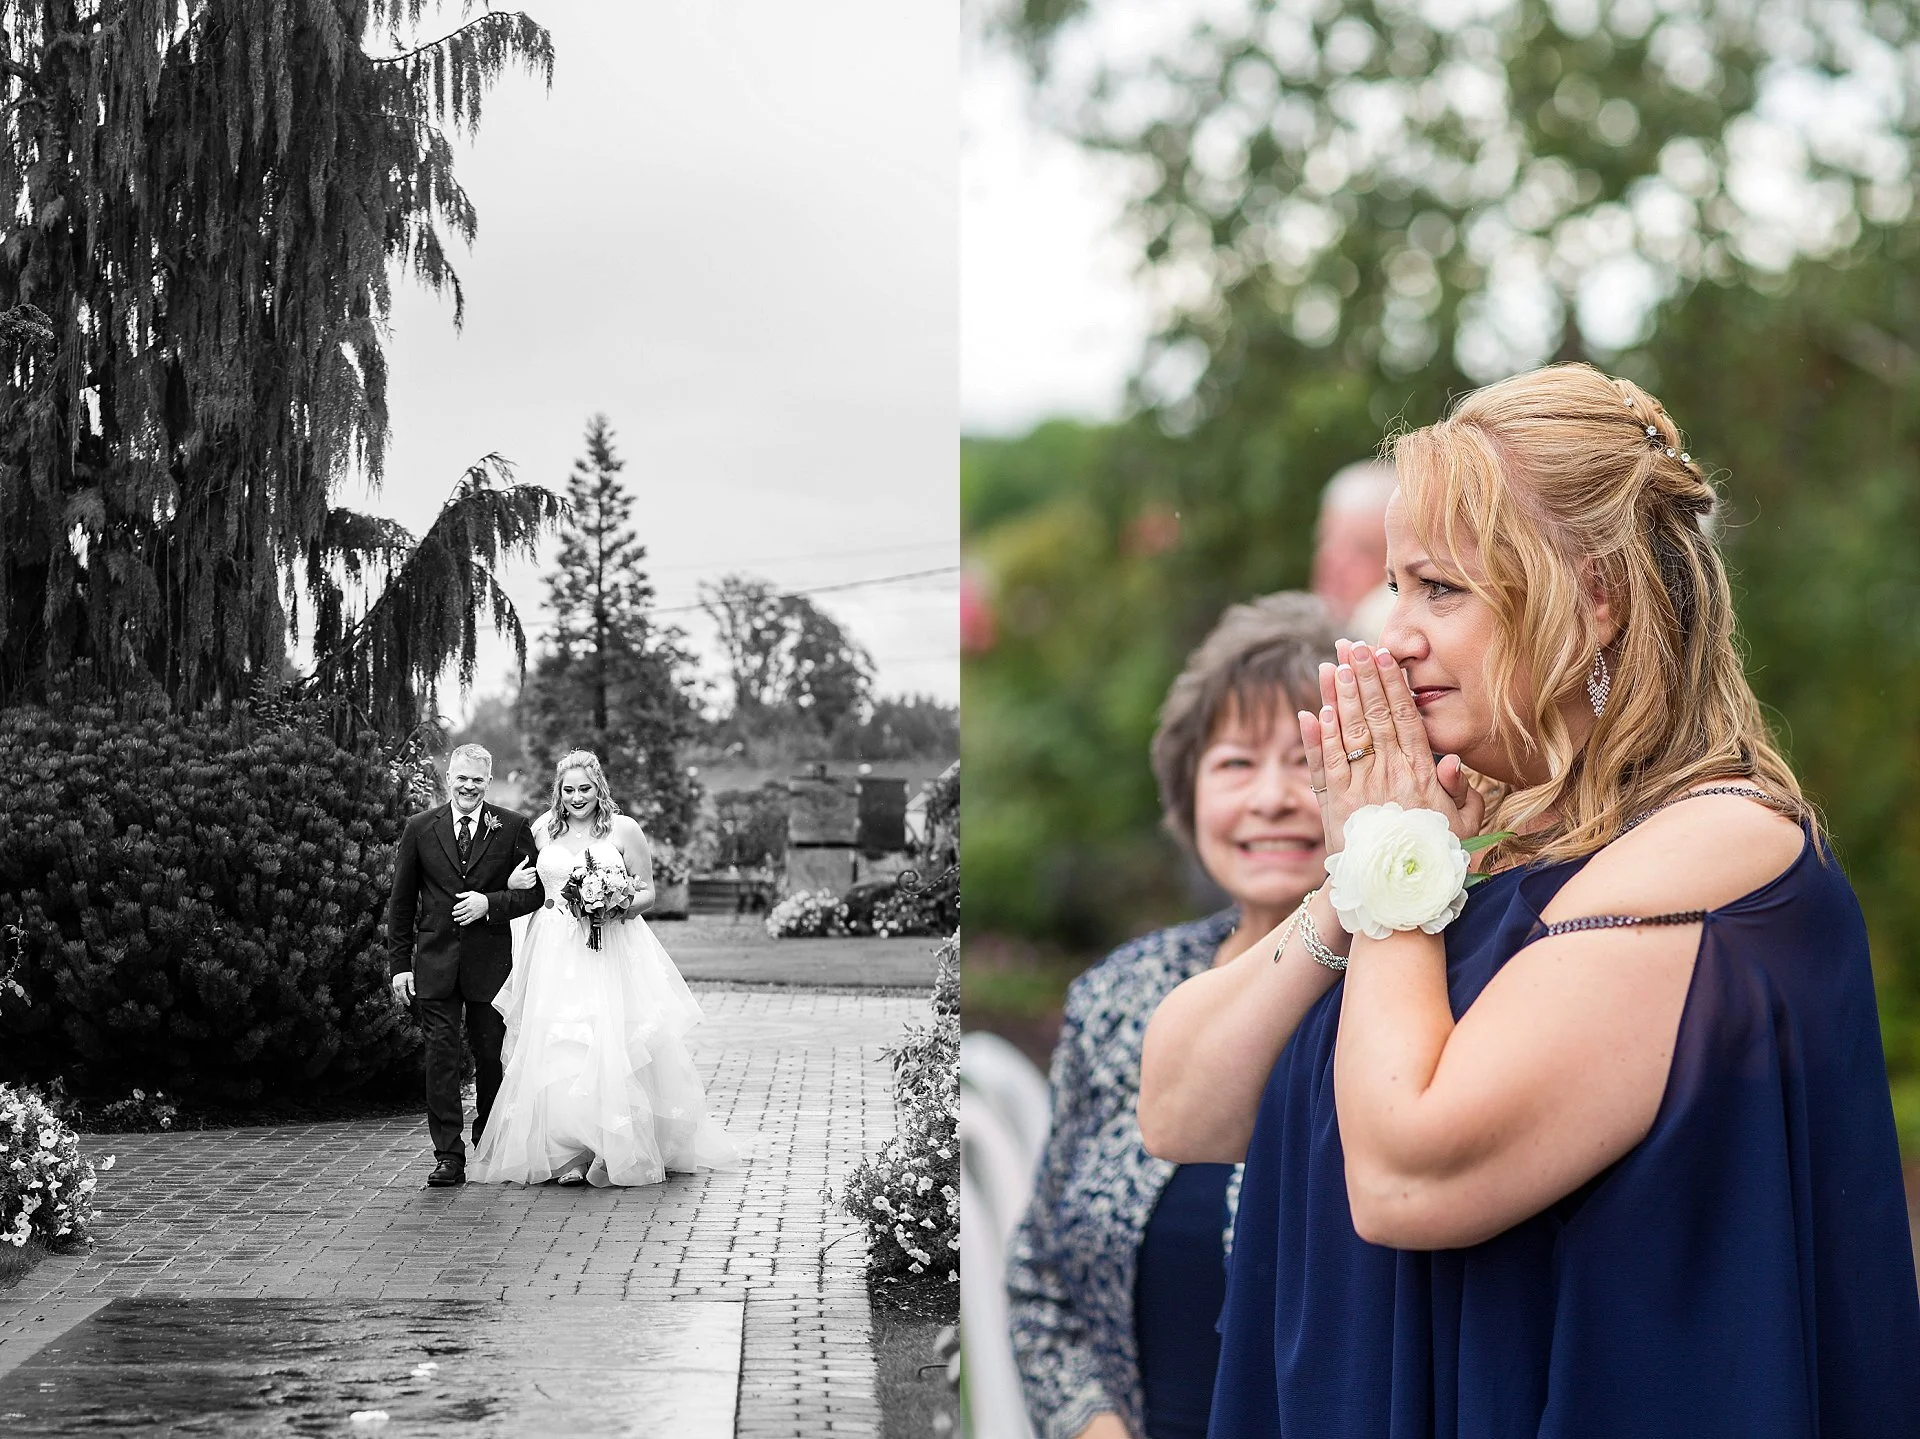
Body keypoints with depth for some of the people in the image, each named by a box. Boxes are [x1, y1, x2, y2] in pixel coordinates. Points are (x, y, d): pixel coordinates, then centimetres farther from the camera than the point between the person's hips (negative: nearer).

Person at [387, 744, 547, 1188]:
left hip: (490, 963, 0)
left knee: (491, 1056, 8)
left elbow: (534, 893, 2)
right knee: (441, 1055, -5)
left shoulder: (513, 828, 1)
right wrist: (400, 963, 1)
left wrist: (490, 903, -15)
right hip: (435, 962, 0)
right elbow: (401, 902, 7)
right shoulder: (419, 829, 4)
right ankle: (448, 1156, -4)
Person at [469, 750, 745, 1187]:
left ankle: (615, 1152, -4)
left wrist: (623, 906, -14)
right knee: (558, 1049, -2)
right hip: (556, 954, 3)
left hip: (610, 950, -3)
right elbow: (526, 882, 24)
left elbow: (648, 890, 3)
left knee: (612, 1045, -9)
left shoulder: (623, 829, 0)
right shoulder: (543, 830, 10)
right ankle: (569, 1151, 3)